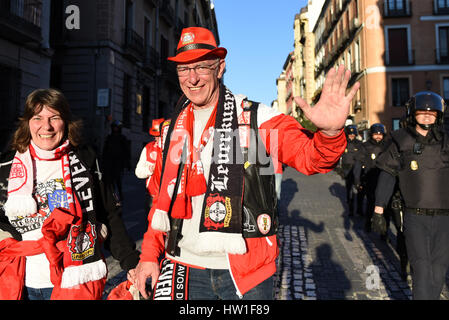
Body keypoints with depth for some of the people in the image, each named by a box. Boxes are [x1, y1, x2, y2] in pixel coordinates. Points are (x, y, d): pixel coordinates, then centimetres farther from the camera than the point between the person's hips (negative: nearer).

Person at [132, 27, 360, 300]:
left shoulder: (256, 118, -6)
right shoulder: (173, 129, 7)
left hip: (245, 269, -2)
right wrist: (150, 255, 9)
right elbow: (163, 198, 12)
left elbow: (309, 155, -14)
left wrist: (330, 132, -36)